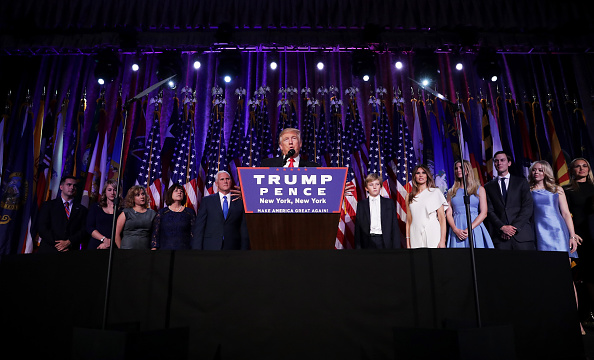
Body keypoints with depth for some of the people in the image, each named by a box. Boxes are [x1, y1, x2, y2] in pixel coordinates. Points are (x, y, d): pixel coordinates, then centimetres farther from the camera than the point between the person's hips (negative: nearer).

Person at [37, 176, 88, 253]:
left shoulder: (82, 210, 12)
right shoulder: (48, 205, 11)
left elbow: (85, 231, 3)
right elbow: (42, 228, 1)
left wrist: (69, 242, -13)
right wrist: (56, 243, -11)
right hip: (49, 249, -1)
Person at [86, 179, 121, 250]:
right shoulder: (95, 207, 12)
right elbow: (89, 228, 5)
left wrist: (110, 242, -15)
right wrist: (105, 239, -8)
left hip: (113, 247, -1)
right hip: (95, 246, 2)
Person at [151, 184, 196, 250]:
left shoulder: (190, 212, 10)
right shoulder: (161, 212, 10)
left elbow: (194, 233, 6)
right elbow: (155, 233, 7)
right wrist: (154, 248, -3)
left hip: (184, 247, 0)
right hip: (164, 247, 0)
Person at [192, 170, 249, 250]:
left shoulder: (240, 202, 8)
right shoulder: (207, 201, 8)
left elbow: (244, 230, 6)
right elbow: (199, 227, 5)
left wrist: (244, 248, 0)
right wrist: (197, 248, -3)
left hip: (233, 247, 1)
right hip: (211, 247, 0)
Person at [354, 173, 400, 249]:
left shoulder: (389, 203, 9)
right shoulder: (361, 204, 8)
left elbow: (395, 227, 6)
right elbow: (358, 228, 6)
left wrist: (396, 246, 0)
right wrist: (358, 247, 0)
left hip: (385, 242, 0)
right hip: (368, 242, 0)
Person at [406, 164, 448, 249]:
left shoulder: (435, 192, 6)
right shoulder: (409, 196, 13)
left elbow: (442, 218, 1)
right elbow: (408, 221, 12)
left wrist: (442, 240, -8)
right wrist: (408, 243, 6)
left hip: (433, 235, -2)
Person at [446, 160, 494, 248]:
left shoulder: (479, 189, 10)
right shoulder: (451, 192, 14)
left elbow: (483, 213, 0)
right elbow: (448, 214, 6)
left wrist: (469, 229, -13)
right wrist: (456, 230, -12)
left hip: (475, 228, -1)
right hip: (456, 230, 1)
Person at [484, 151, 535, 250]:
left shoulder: (521, 182, 12)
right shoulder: (488, 187, 13)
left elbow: (527, 207, 3)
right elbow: (489, 211, 4)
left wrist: (514, 227, -8)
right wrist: (502, 227, -10)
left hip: (522, 233, 0)